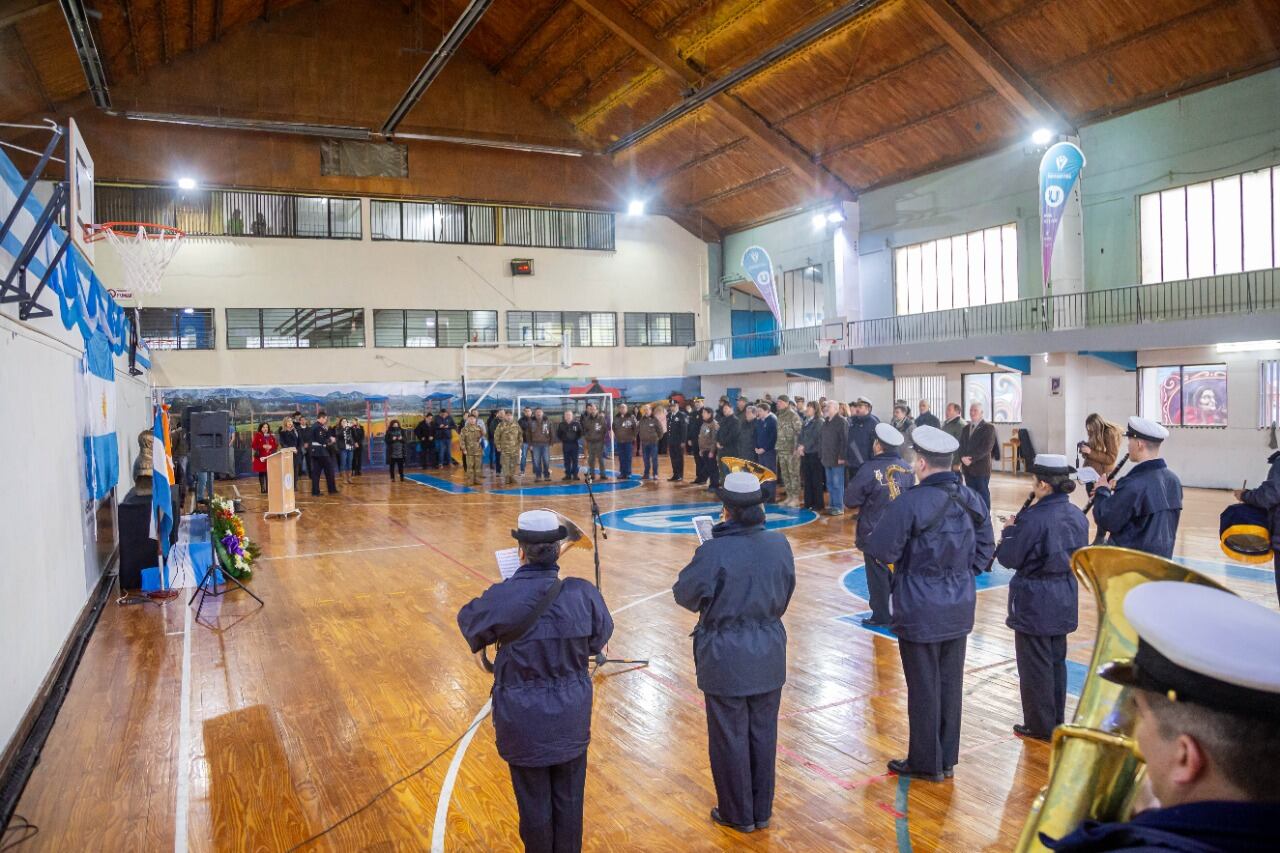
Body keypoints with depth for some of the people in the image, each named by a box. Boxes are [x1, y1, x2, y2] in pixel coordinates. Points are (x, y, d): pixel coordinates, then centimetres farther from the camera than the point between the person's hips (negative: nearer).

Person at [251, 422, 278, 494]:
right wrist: (263, 446, -17)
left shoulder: (271, 436, 13)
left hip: (270, 457, 3)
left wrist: (270, 447, -9)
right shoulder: (257, 436, 2)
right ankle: (263, 489, 5)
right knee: (261, 473, 0)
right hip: (260, 457, -3)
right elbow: (254, 446, -6)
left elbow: (276, 445, 10)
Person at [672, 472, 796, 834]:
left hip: (726, 658, -5)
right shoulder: (779, 544, -7)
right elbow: (785, 595, 5)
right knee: (763, 734, 18)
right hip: (769, 656, 5)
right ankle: (762, 811, 33)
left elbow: (684, 594, -11)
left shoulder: (714, 551, -24)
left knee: (731, 738, 12)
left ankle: (738, 814, 28)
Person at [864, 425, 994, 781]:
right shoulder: (972, 499, 1)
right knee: (951, 685, 16)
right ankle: (947, 759, 30)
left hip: (920, 612, -6)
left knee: (924, 689, 7)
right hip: (960, 609, 6)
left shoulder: (910, 502, -21)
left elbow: (880, 551, -20)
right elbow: (985, 549, 10)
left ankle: (926, 763, 21)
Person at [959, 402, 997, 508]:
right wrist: (963, 458, -9)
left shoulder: (988, 428, -3)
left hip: (982, 468, -5)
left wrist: (971, 458, -18)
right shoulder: (965, 429, 17)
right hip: (967, 468, 5)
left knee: (983, 495, -1)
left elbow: (986, 448, -13)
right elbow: (961, 446, 11)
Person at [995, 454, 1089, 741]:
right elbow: (1079, 554, 15)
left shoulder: (1033, 518, -23)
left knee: (1035, 664, 6)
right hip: (1065, 599, 8)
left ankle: (1040, 726, 16)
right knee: (1057, 660, 19)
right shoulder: (1077, 515, 1)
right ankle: (1057, 721, 31)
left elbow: (1008, 558, -17)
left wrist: (1009, 530, 0)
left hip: (1035, 602, -8)